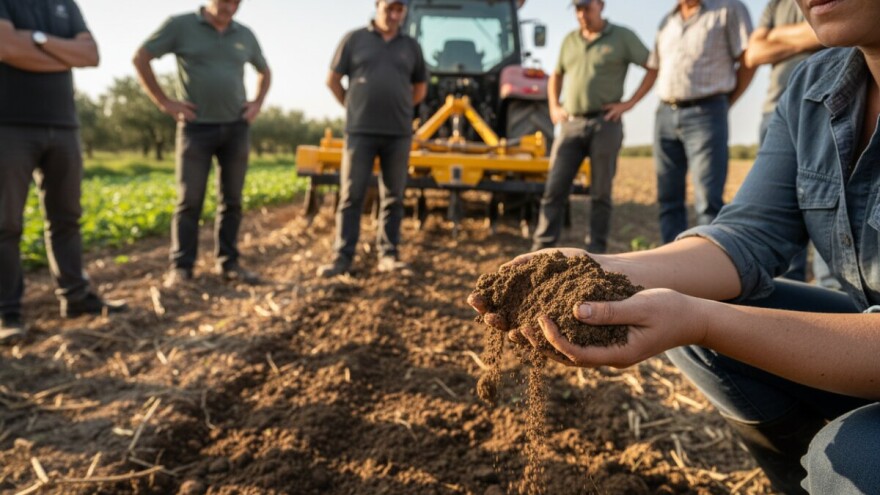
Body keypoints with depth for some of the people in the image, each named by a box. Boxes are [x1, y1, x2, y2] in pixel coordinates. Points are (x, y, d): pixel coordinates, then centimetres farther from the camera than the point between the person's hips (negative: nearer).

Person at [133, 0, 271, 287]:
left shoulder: (245, 35, 10)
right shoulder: (180, 25, -1)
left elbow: (264, 71, 26)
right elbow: (140, 59, 0)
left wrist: (258, 103, 11)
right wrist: (163, 102, -5)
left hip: (236, 127, 3)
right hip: (197, 127, -3)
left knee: (231, 201, 5)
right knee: (189, 200, -3)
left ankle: (228, 263, 14)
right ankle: (181, 267, 5)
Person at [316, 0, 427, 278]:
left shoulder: (411, 46, 12)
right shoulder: (354, 39, 5)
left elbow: (420, 87, 21)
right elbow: (333, 79, 8)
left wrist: (400, 109, 13)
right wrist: (352, 106, 5)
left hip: (399, 133, 2)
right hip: (360, 131, -2)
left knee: (393, 198, 5)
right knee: (351, 196, -2)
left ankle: (389, 255, 13)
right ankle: (342, 257, 3)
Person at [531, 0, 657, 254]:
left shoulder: (623, 37, 3)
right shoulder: (569, 40, 16)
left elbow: (655, 68, 3)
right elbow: (556, 76, 29)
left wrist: (629, 103, -5)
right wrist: (553, 107, 13)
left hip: (605, 123, -3)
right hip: (570, 124, 4)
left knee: (600, 193, 2)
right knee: (554, 188, -3)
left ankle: (596, 251, 9)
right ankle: (542, 248, -1)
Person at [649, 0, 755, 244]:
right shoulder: (667, 22, 20)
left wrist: (724, 103, 1)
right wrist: (669, 106, 12)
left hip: (705, 113, -6)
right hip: (665, 114, 6)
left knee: (708, 201, -13)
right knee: (668, 198, 5)